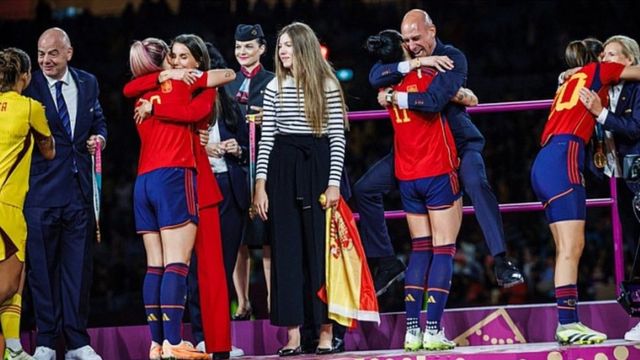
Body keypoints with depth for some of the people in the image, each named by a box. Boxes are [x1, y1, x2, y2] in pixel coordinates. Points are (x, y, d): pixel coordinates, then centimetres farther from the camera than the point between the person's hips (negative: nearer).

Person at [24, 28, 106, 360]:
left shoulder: (88, 83, 9)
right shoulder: (29, 87, -4)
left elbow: (98, 120, 22)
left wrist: (99, 137, 1)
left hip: (79, 189, 3)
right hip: (41, 190, -3)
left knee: (79, 267, 6)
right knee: (42, 267, 3)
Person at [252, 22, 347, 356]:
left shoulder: (327, 86, 2)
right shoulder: (274, 87, 9)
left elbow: (337, 137, 0)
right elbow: (266, 138, 8)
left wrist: (333, 183, -8)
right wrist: (260, 184, 0)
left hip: (317, 168, -3)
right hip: (282, 170, 3)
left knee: (320, 248, -2)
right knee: (286, 251, 1)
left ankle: (326, 332, 2)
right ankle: (292, 335, 2)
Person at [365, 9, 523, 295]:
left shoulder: (452, 58, -17)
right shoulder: (406, 56, 0)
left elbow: (435, 100, -31)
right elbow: (375, 76, -17)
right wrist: (410, 65, -28)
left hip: (457, 141, -6)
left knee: (476, 183, -35)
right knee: (365, 189, 1)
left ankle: (501, 262, -35)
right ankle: (386, 262, 12)